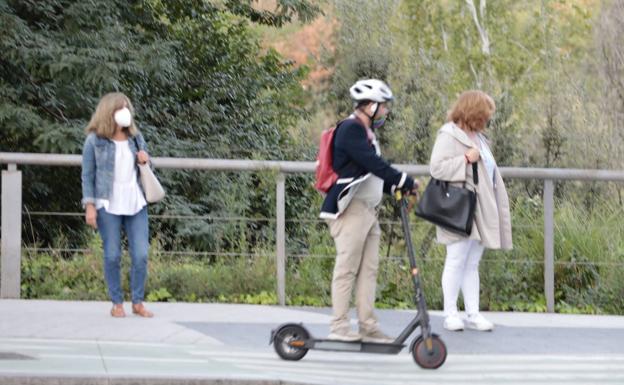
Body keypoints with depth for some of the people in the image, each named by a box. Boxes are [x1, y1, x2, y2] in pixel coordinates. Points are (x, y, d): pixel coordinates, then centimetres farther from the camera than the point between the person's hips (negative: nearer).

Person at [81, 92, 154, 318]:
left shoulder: (135, 138, 12)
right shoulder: (95, 140, -1)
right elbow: (87, 175, -1)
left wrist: (145, 160, -2)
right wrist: (89, 206, -8)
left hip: (135, 204, 4)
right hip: (108, 205, -4)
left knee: (141, 255, -2)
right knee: (112, 256, -1)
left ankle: (138, 302, 9)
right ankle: (117, 303, 10)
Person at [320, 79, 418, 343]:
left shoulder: (365, 132, 21)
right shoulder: (351, 129, -11)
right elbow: (374, 164, -19)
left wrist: (396, 188, 9)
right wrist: (404, 182, -14)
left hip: (368, 209, 10)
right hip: (350, 209, -10)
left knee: (368, 268, 7)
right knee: (347, 267, -8)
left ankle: (368, 326, 9)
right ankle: (339, 326, -5)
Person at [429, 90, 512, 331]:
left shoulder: (478, 137, 19)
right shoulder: (449, 135, -8)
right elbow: (436, 168, -18)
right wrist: (465, 159, -21)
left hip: (480, 210, 8)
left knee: (472, 263, 8)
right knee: (457, 261, -6)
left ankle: (473, 314, 9)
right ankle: (450, 314, -1)